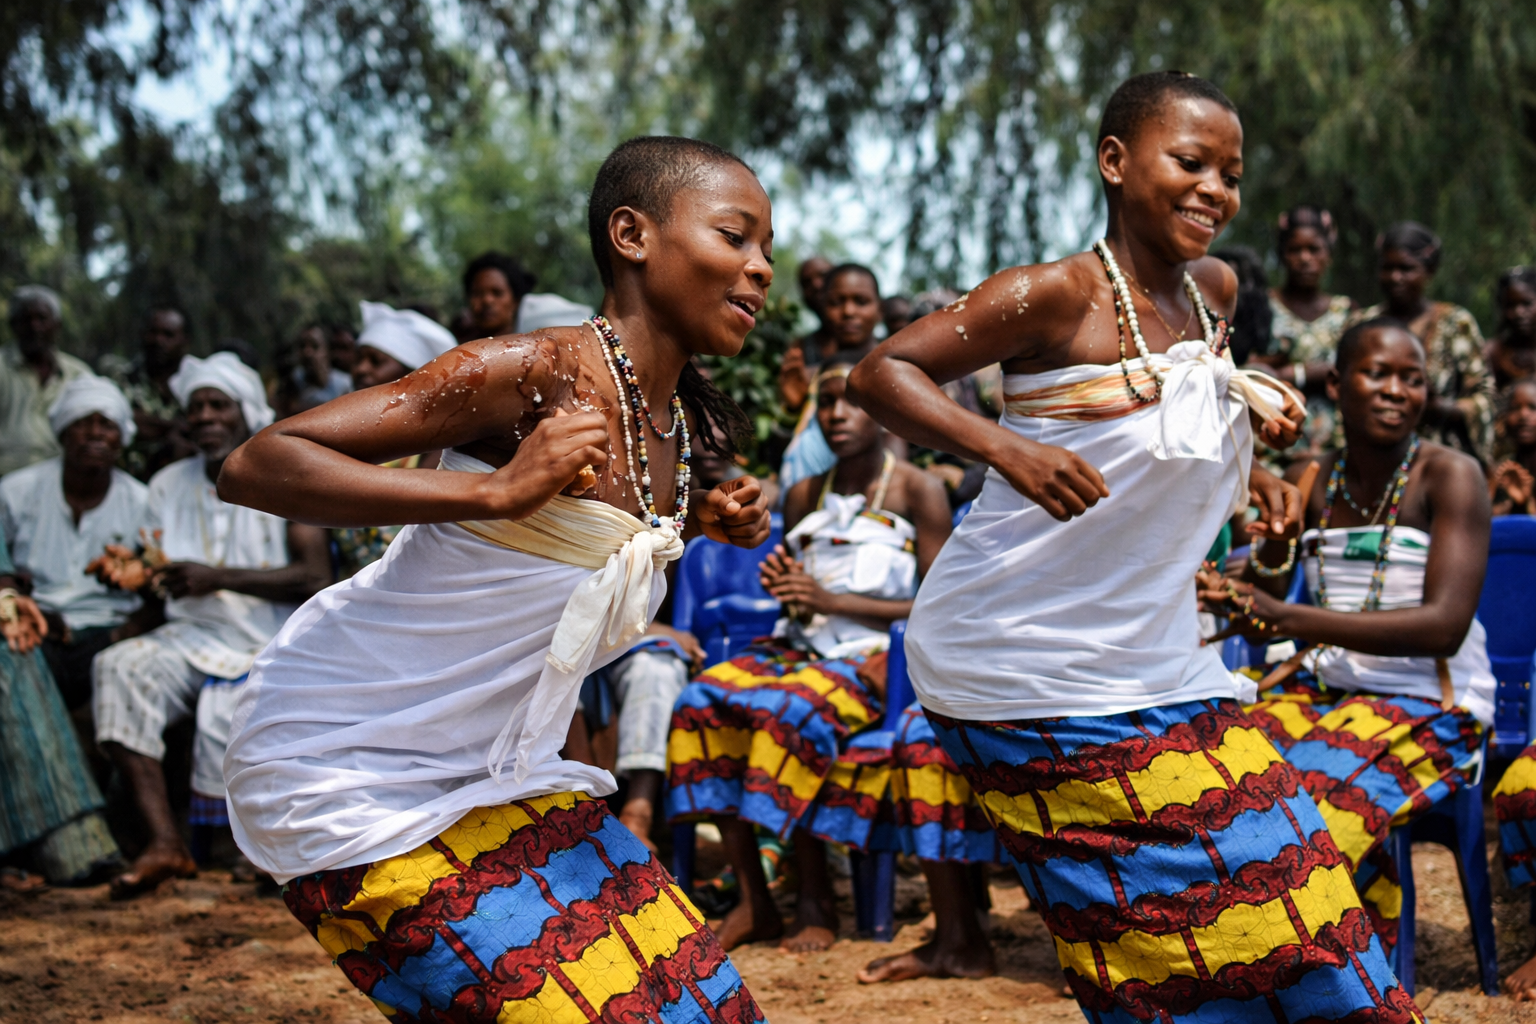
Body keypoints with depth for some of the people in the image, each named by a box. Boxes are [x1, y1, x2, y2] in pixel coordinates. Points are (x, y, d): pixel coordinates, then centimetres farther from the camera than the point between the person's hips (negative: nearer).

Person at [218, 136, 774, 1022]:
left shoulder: (682, 429, 3)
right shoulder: (537, 373, -22)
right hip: (351, 773, -8)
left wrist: (697, 523, 3)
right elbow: (257, 466, -25)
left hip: (497, 774, 9)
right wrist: (496, 489, -33)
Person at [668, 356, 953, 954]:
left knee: (792, 708, -36)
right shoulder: (803, 496, 17)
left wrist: (832, 600, -13)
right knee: (703, 700, -23)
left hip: (876, 658, -6)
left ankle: (817, 903, -24)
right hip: (803, 648, 6)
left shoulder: (917, 492, -1)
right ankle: (752, 899, -22)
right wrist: (784, 589, -1)